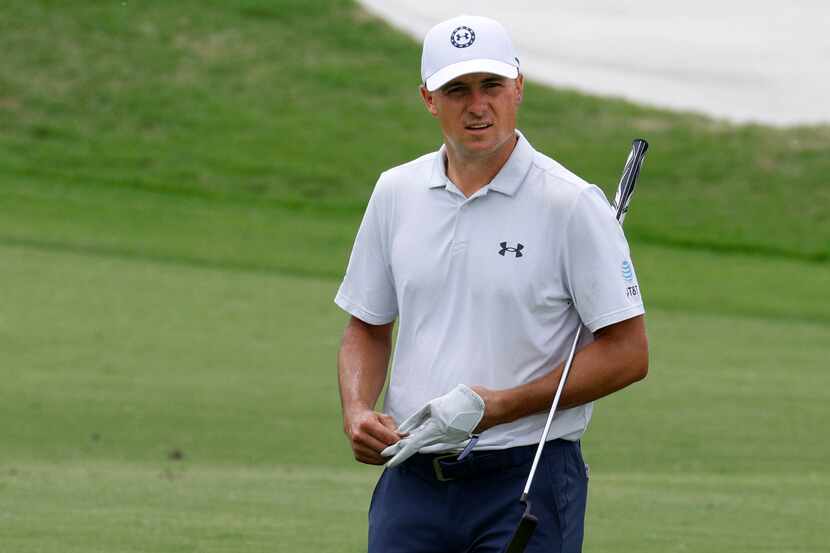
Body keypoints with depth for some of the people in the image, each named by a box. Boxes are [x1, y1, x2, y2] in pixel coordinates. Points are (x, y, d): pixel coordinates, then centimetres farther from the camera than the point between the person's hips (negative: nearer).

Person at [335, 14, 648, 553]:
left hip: (527, 478, -4)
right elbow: (368, 327, 19)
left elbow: (627, 353, -8)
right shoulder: (395, 194, 9)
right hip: (412, 481, 5)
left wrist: (492, 407, -14)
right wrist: (357, 411, -2)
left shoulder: (573, 205, -7)